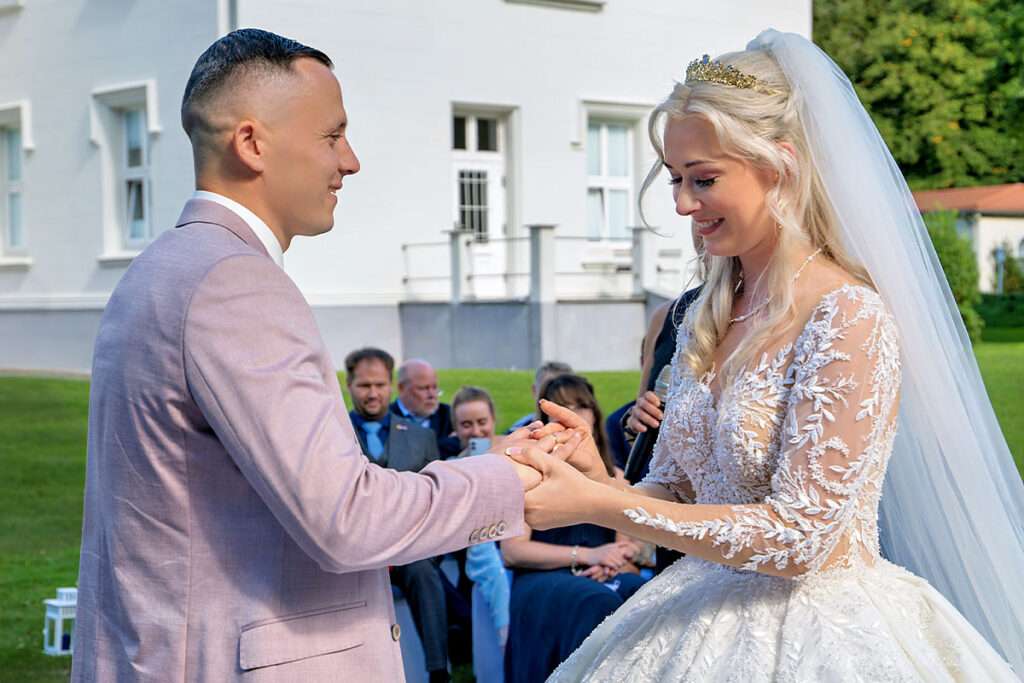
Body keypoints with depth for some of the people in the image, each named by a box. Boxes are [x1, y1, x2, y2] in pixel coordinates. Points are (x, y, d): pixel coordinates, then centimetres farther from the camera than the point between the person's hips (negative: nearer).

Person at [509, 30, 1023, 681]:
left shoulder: (850, 318, -18)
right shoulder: (707, 319, 4)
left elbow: (799, 536, -21)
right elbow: (679, 493, 9)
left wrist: (598, 505, -22)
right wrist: (601, 481, -12)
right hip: (709, 618, 7)